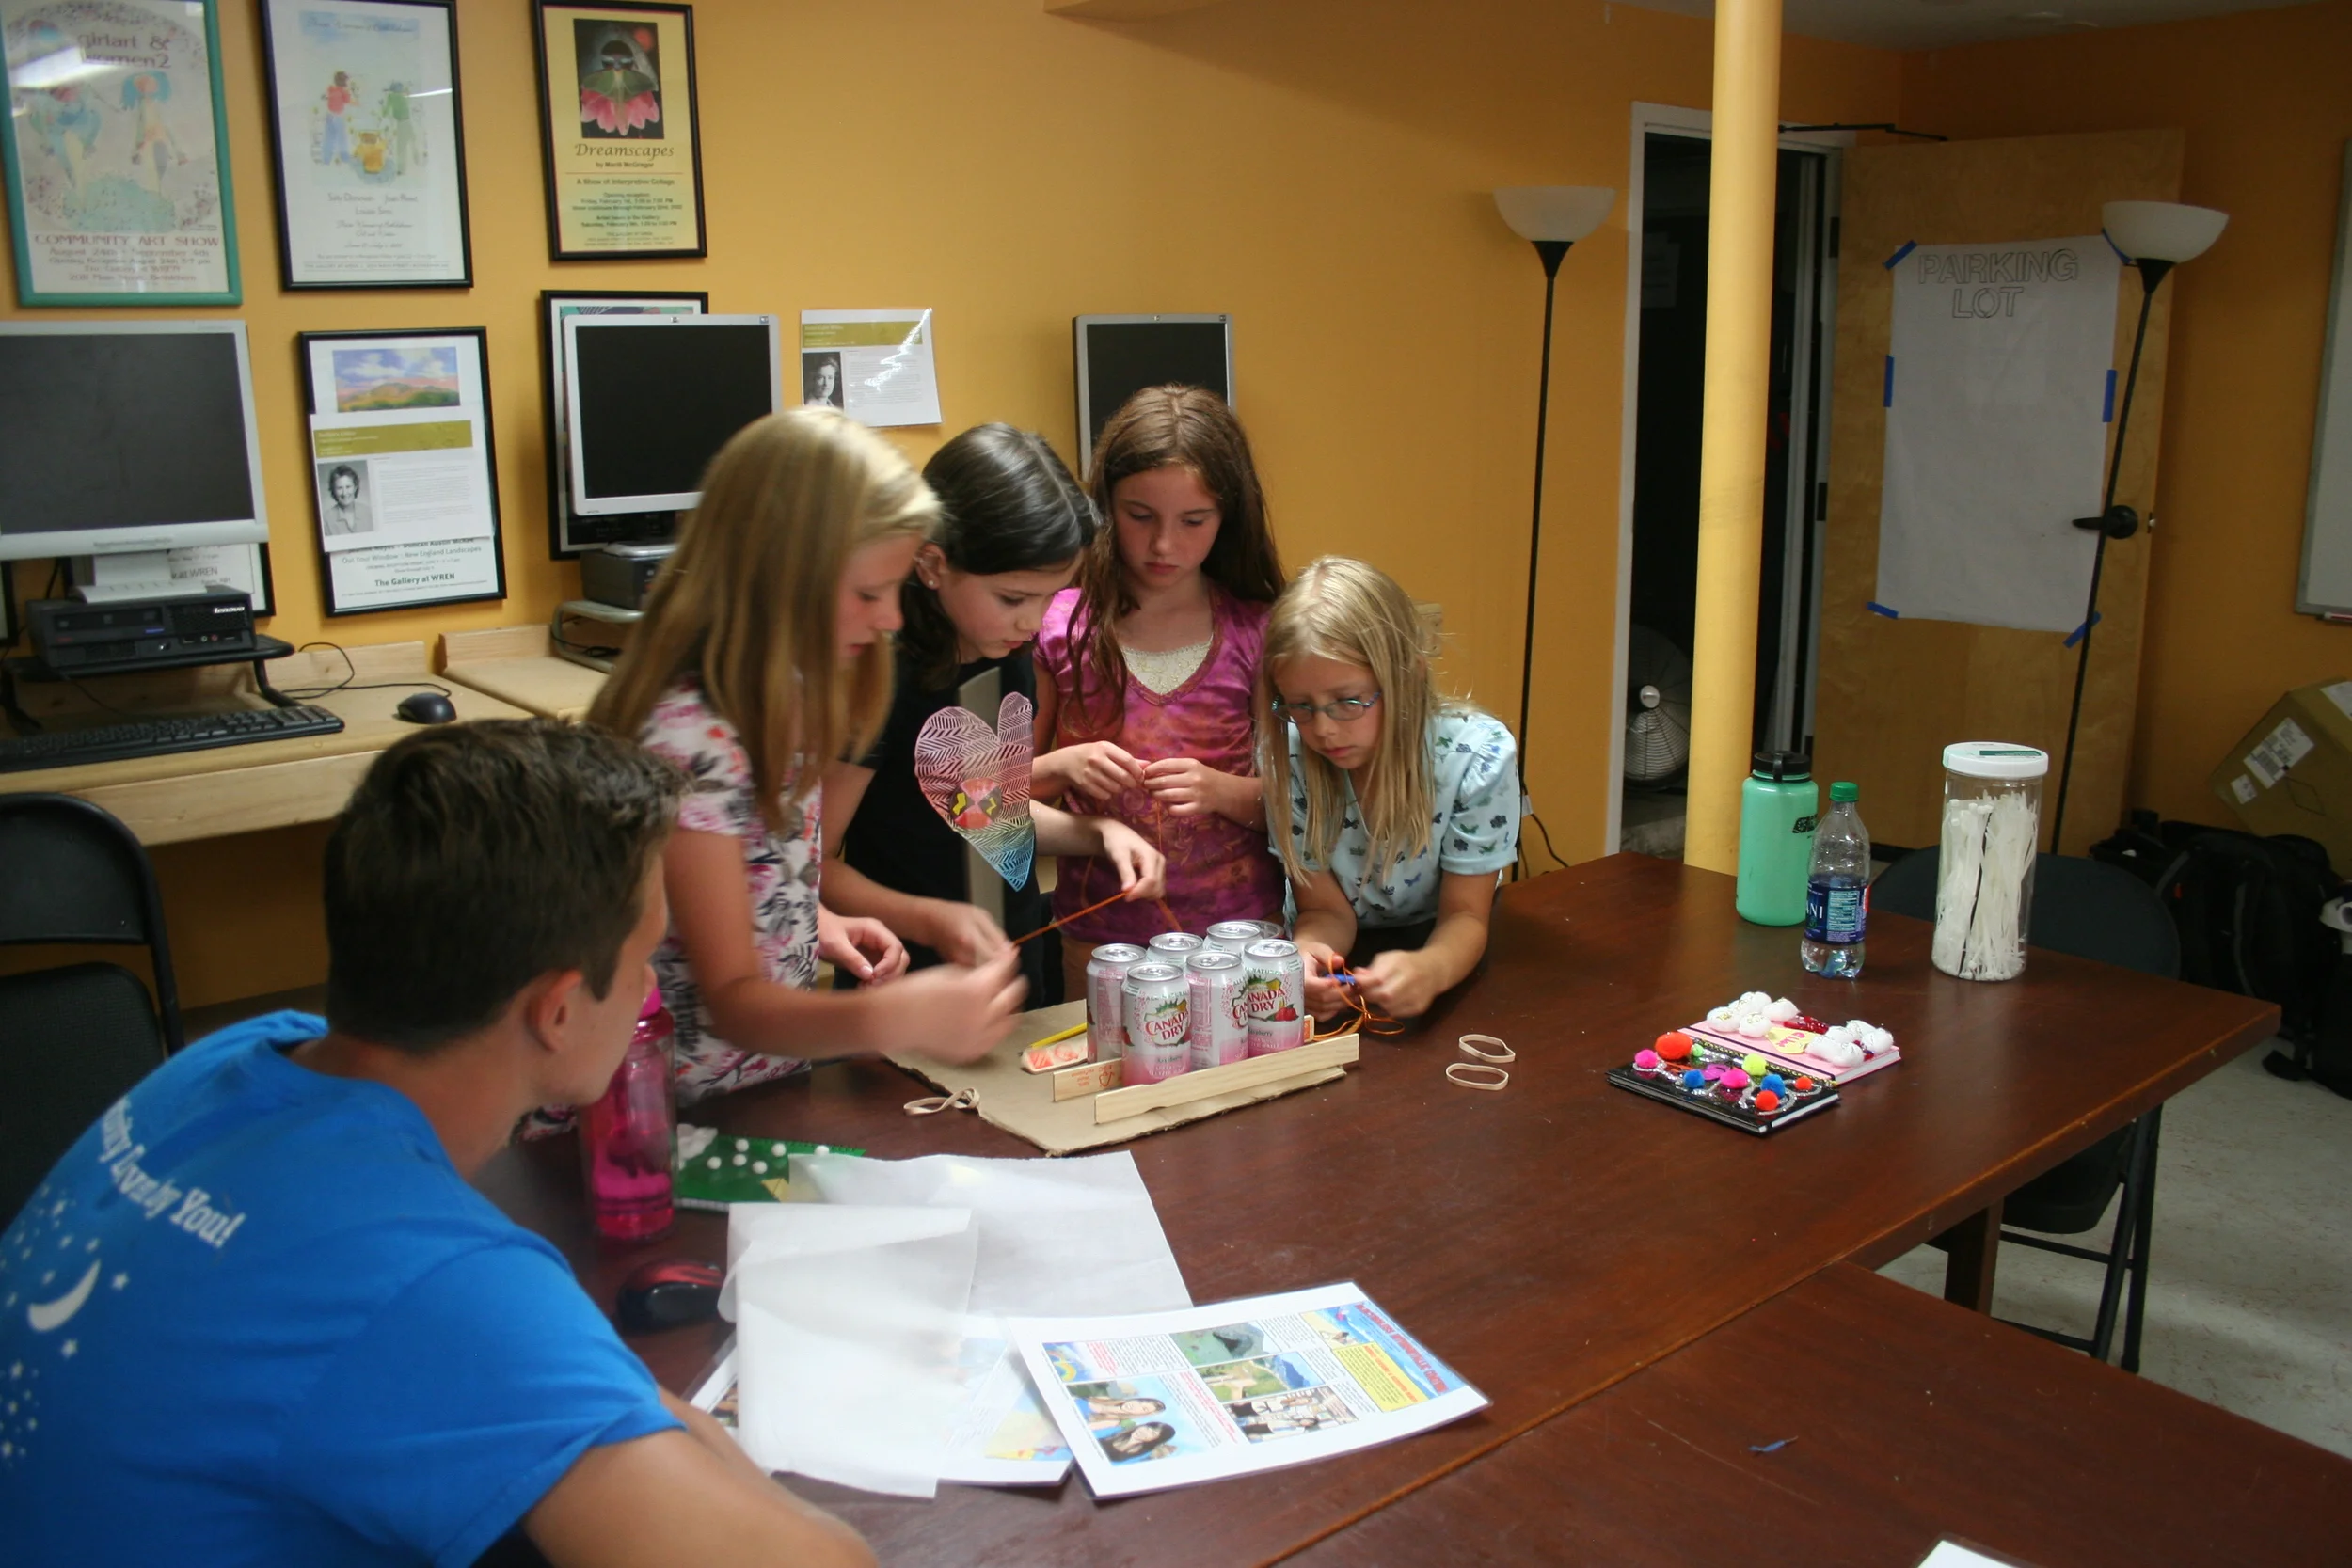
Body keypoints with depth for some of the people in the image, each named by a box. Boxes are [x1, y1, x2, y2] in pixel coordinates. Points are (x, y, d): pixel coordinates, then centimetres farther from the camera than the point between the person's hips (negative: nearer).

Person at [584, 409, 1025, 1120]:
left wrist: (820, 923, 0)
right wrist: (895, 1017, -38)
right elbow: (732, 1001, -23)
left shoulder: (773, 699, 3)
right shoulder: (688, 739, -23)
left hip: (776, 1082, 7)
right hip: (686, 1113, -7)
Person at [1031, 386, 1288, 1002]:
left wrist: (1223, 790, -18)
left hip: (1237, 928, 0)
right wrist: (1062, 766, -16)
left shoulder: (1256, 634, -5)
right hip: (1097, 935, 0)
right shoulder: (1059, 626, -5)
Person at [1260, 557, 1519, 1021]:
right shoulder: (1284, 757, -18)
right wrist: (1308, 952, -34)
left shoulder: (1478, 756, -22)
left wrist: (1430, 969, -38)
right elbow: (1326, 910, -10)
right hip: (1339, 960, 2)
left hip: (1436, 950, -1)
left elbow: (1464, 915, -15)